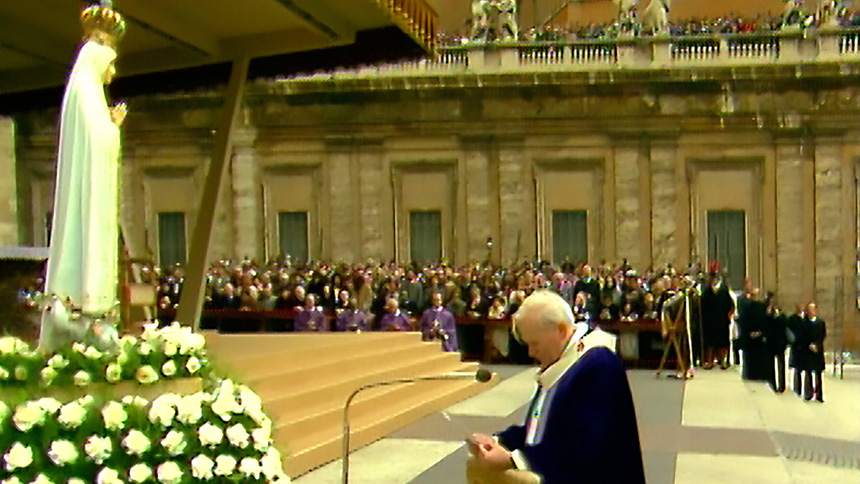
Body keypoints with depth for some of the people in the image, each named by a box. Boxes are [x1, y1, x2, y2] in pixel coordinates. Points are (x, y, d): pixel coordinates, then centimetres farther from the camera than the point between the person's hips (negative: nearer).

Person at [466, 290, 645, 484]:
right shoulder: (560, 362, 7)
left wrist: (513, 460, -26)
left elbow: (585, 452, -26)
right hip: (548, 466, 10)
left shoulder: (599, 365, -21)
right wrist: (498, 441, 0)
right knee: (477, 466, 13)